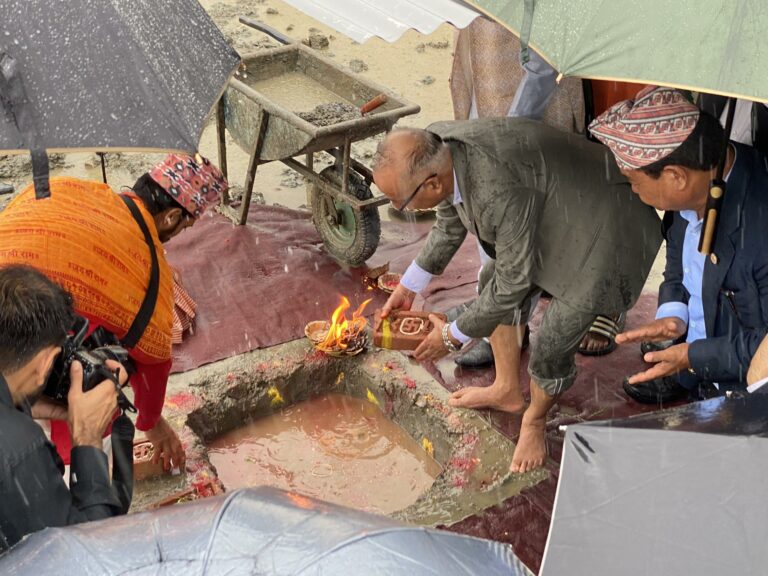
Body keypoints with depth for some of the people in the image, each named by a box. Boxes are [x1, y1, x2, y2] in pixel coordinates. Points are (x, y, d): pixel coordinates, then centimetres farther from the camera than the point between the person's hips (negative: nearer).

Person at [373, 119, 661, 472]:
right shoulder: (433, 149, -13)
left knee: (551, 352, -9)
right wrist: (408, 286, 15)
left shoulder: (500, 191, -40)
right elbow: (449, 224, 9)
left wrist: (454, 335, -12)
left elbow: (514, 280, -25)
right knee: (493, 285, 19)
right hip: (553, 215, 9)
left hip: (604, 229, -9)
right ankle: (507, 390, 39)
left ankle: (535, 421, 24)